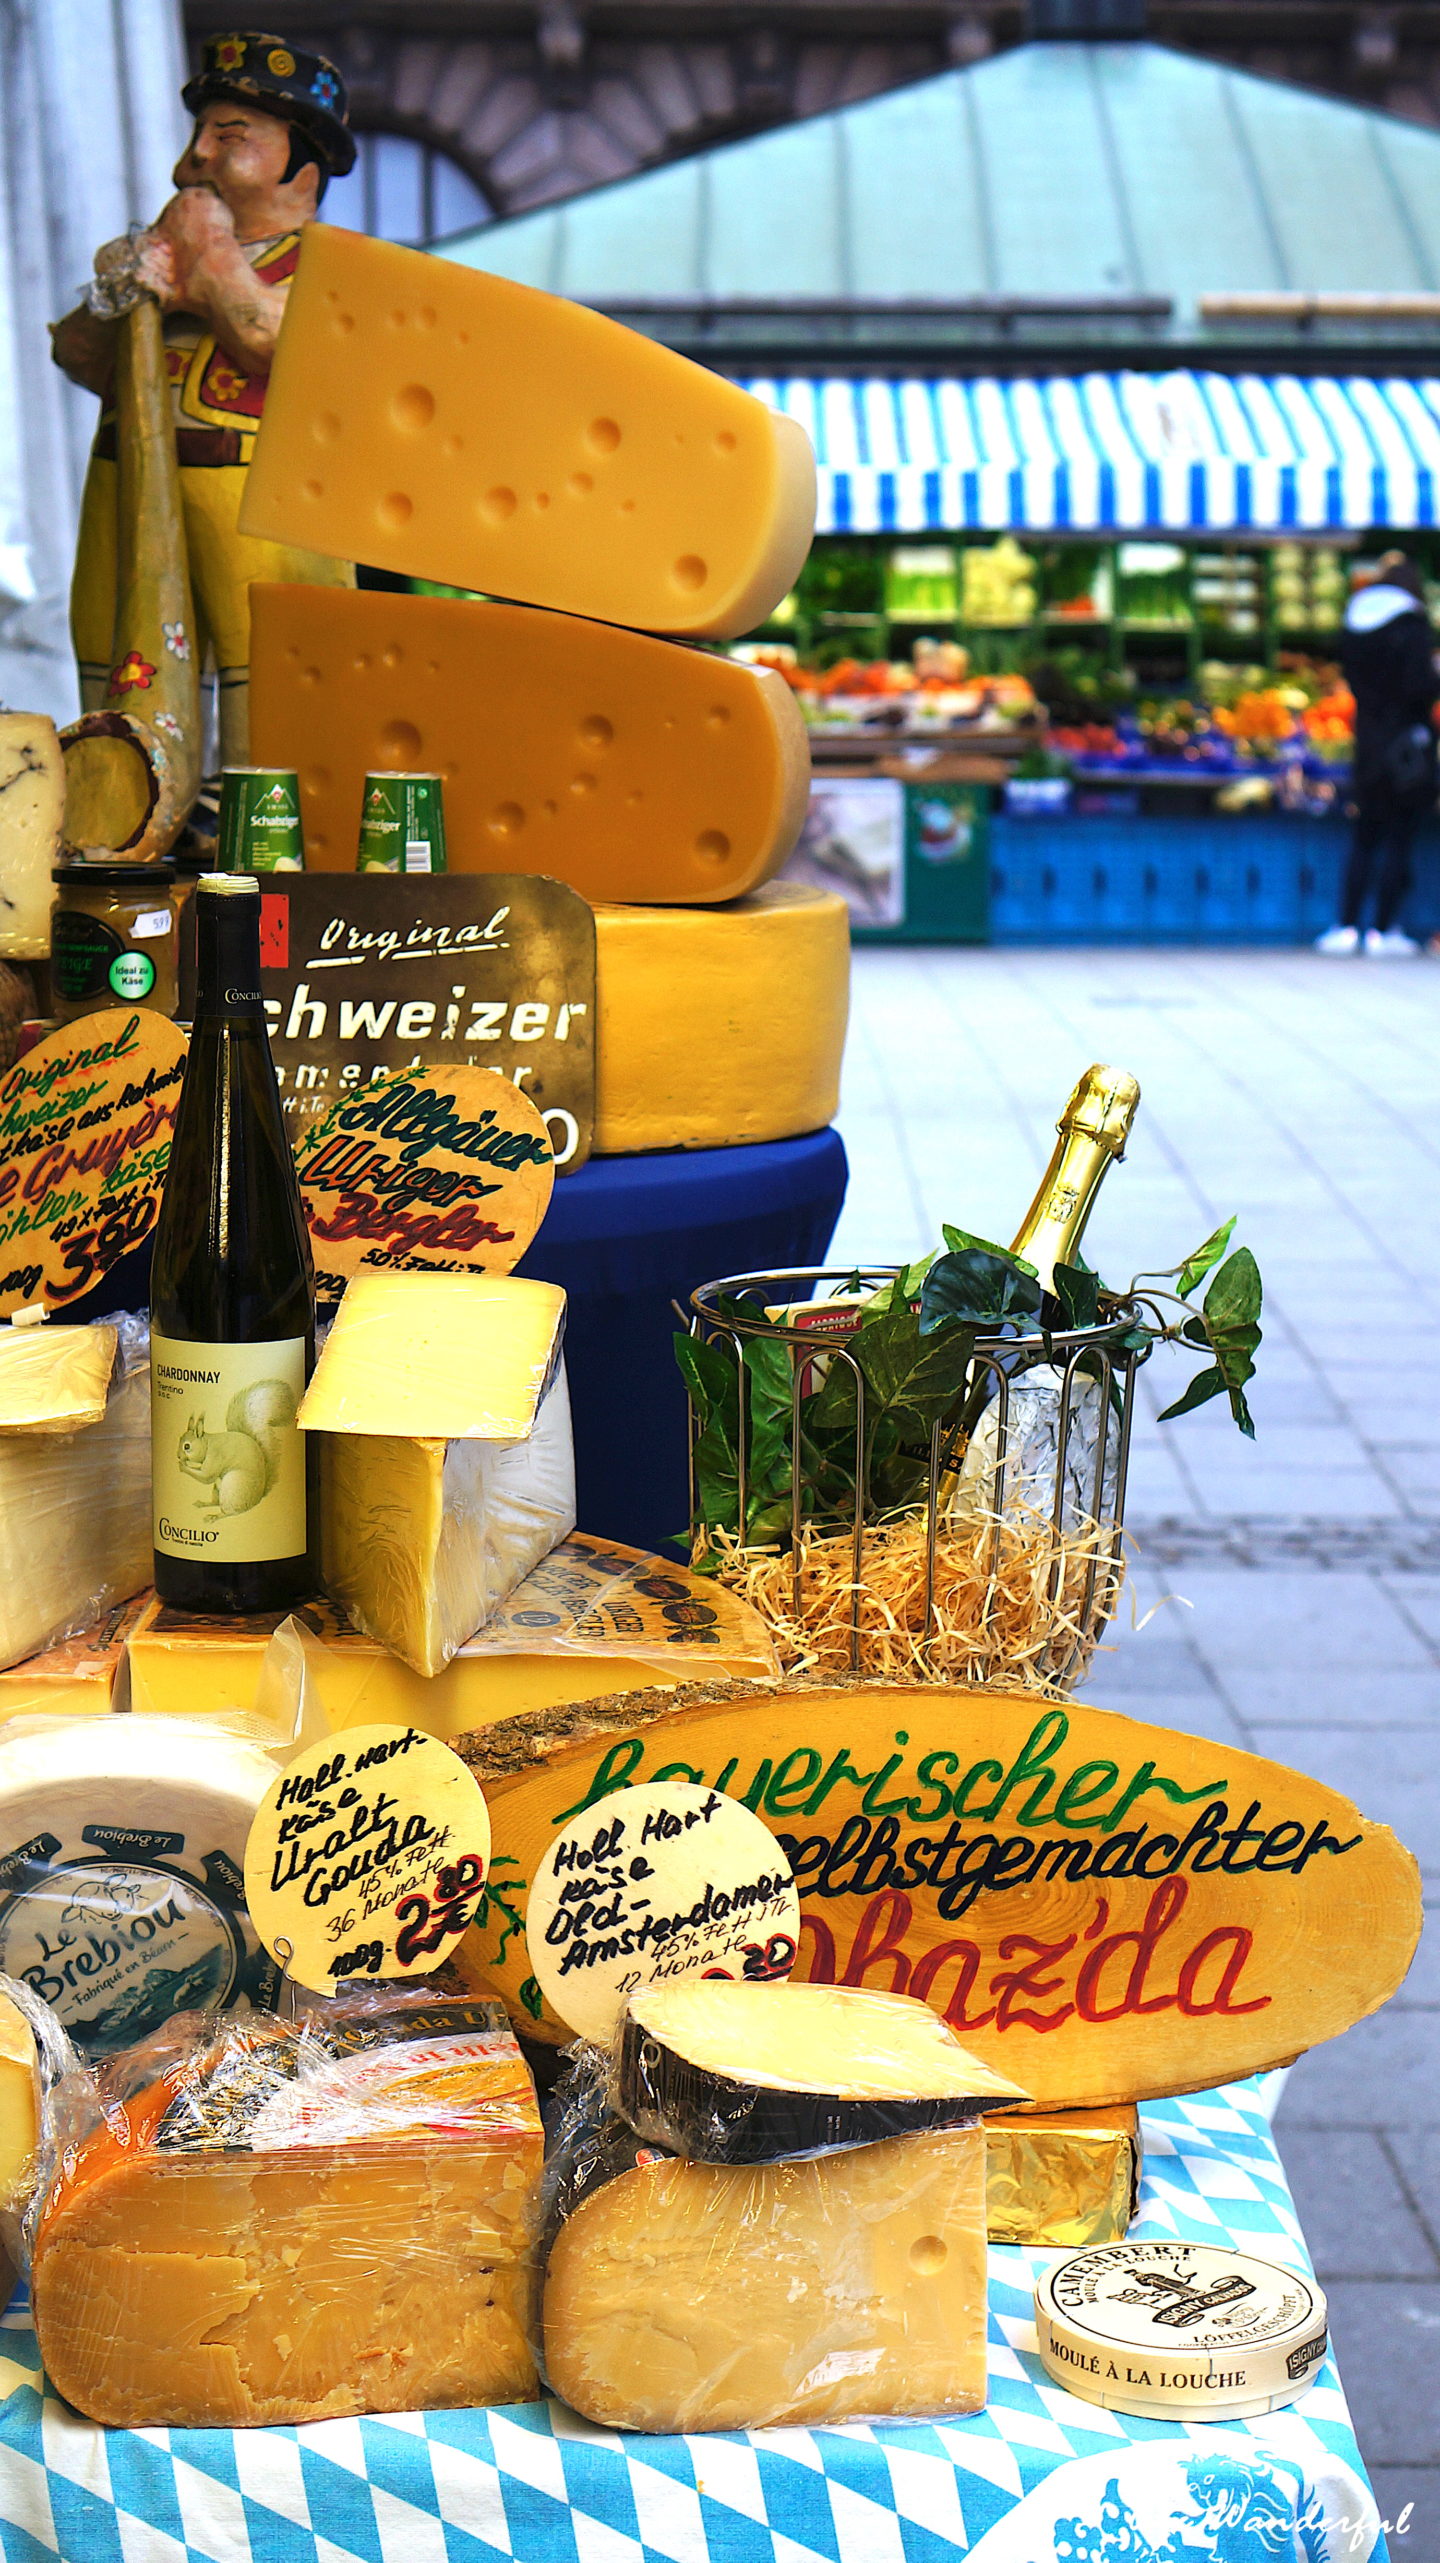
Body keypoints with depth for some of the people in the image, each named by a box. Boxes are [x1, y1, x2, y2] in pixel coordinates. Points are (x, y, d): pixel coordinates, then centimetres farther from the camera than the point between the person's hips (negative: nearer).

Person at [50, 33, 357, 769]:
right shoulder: (164, 244, 24)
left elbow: (282, 351, -11)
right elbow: (76, 352, 14)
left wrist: (211, 258, -1)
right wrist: (133, 290, -4)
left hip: (265, 504, -5)